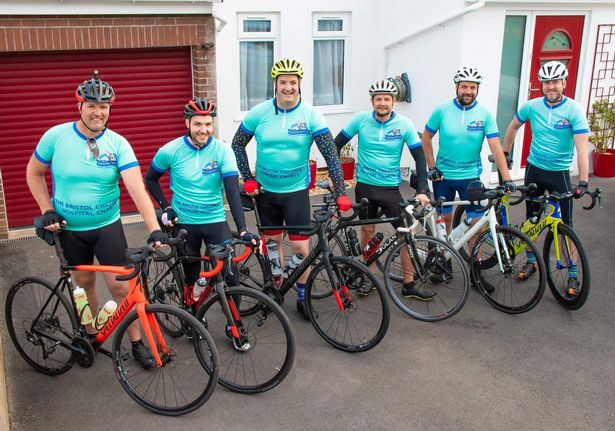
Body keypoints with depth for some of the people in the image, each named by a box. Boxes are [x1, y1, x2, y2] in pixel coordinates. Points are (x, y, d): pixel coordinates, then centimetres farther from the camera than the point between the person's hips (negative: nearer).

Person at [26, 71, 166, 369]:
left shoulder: (117, 144, -14)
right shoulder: (56, 136, -11)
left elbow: (137, 188, -23)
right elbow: (33, 173, 4)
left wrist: (154, 229, -34)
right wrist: (47, 211, -6)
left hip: (107, 226, -1)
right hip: (69, 229, 1)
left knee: (121, 287, -1)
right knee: (84, 282, 15)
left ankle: (137, 343, 14)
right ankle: (91, 336, 36)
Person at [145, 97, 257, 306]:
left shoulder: (222, 151, -12)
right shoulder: (170, 151, -10)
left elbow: (232, 190, -18)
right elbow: (151, 179, 8)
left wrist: (242, 230, -27)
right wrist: (166, 208, -5)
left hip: (215, 220, 0)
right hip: (183, 222, 0)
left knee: (230, 274, -7)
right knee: (191, 276, 13)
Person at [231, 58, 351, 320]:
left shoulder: (310, 115, -12)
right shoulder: (259, 113, -7)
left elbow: (331, 155, -14)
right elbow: (237, 144, 4)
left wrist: (341, 193, -21)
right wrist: (247, 179, -3)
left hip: (296, 190, -2)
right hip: (265, 190, 2)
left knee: (300, 245, -4)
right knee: (272, 240, 13)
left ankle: (302, 296, 16)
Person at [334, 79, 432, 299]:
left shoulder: (404, 124, -7)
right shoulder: (361, 119, -6)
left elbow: (419, 156, -5)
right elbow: (337, 144, 3)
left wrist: (422, 190, -13)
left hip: (391, 188, 0)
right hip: (365, 186, 0)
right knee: (367, 231, 10)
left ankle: (409, 285, 7)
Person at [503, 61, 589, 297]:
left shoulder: (574, 110, -14)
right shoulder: (532, 106, -4)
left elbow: (581, 147, -20)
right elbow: (513, 127, 14)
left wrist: (583, 182, -27)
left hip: (560, 173, -3)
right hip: (534, 170, 3)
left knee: (565, 225, -1)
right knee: (531, 219, 12)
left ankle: (573, 275, 8)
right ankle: (531, 261, 29)